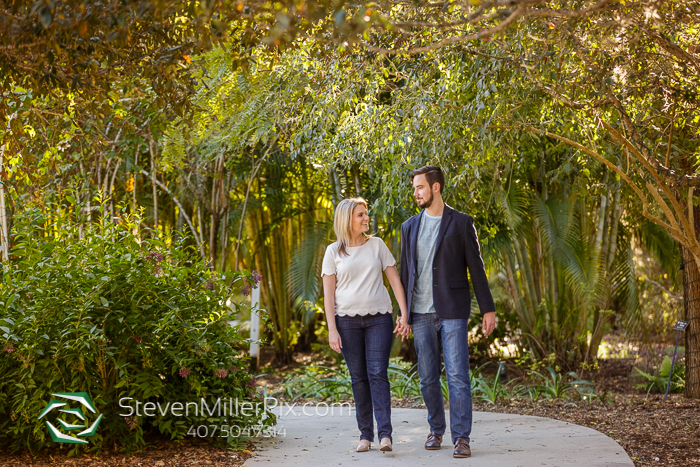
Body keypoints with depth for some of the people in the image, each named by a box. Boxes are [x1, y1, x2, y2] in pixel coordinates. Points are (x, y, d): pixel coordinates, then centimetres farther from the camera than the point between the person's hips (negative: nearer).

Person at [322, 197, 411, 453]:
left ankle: (385, 434, -13)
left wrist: (404, 314, -2)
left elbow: (394, 279, 6)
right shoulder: (334, 251, 4)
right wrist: (332, 329, -4)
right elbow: (328, 293, 3)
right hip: (347, 319, 0)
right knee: (358, 377, 3)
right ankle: (365, 434, 9)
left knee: (377, 374, -9)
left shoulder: (376, 244, 7)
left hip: (378, 317, 0)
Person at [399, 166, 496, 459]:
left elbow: (475, 267, 0)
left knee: (457, 376, -8)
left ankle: (461, 437, -5)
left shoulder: (461, 223, 0)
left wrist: (488, 309, -2)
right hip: (421, 314, 4)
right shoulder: (409, 227, 12)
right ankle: (436, 430, 23)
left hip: (452, 312, -4)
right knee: (428, 379, 8)